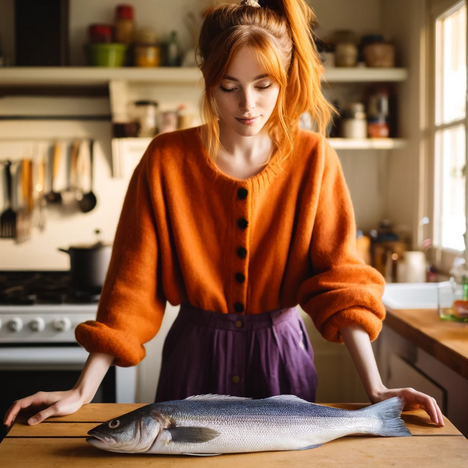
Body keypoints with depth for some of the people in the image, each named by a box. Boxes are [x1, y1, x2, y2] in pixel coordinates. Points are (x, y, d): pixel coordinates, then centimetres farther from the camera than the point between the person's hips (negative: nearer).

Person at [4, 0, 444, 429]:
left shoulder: (312, 157, -8)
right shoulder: (167, 159, -10)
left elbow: (340, 277, -10)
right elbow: (133, 281, -10)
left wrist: (375, 389, -18)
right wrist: (83, 392, -14)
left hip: (280, 356, 1)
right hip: (195, 354, 0)